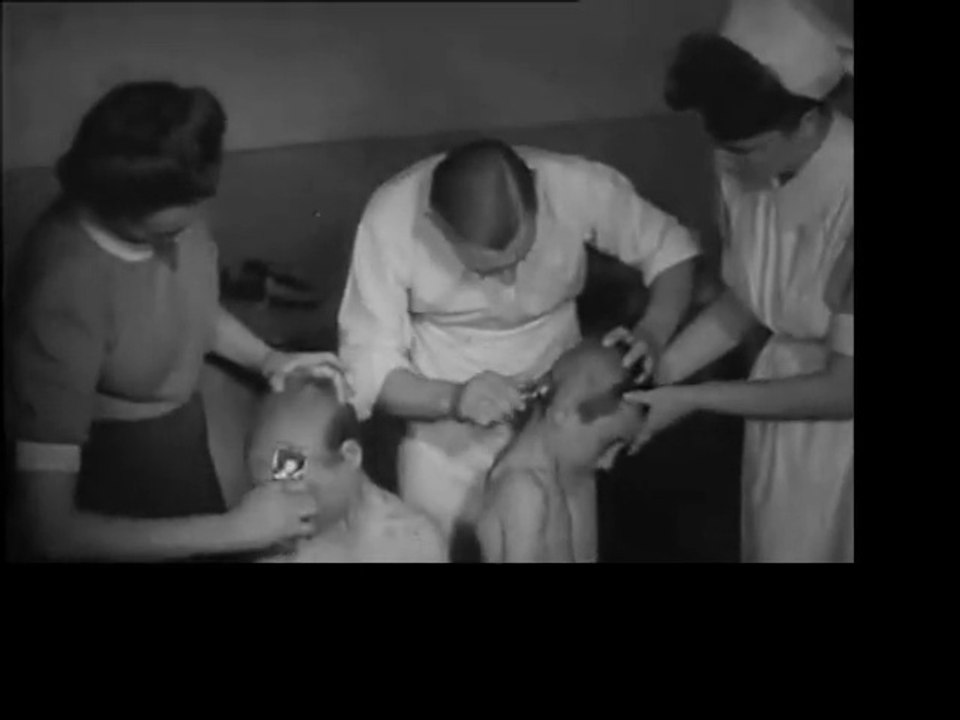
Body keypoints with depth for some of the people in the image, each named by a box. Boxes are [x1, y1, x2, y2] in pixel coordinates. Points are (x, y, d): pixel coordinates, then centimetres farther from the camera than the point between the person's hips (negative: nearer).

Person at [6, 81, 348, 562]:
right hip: (119, 509, -5)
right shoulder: (65, 295, -36)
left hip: (184, 442, 6)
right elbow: (49, 526, -36)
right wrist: (231, 530, -35)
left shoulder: (172, 212, -17)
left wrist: (266, 358, -9)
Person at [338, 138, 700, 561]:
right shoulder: (391, 219, -25)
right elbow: (366, 365, -17)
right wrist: (452, 399, -35)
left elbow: (671, 249, -7)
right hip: (445, 435, -1)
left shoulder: (577, 186, -23)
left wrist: (651, 335, -25)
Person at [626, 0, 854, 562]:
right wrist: (654, 371, -9)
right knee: (772, 545, 23)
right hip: (791, 384, 5)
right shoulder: (746, 168, -17)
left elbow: (844, 390, -24)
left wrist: (693, 400, -21)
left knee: (823, 545, 15)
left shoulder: (847, 201, -34)